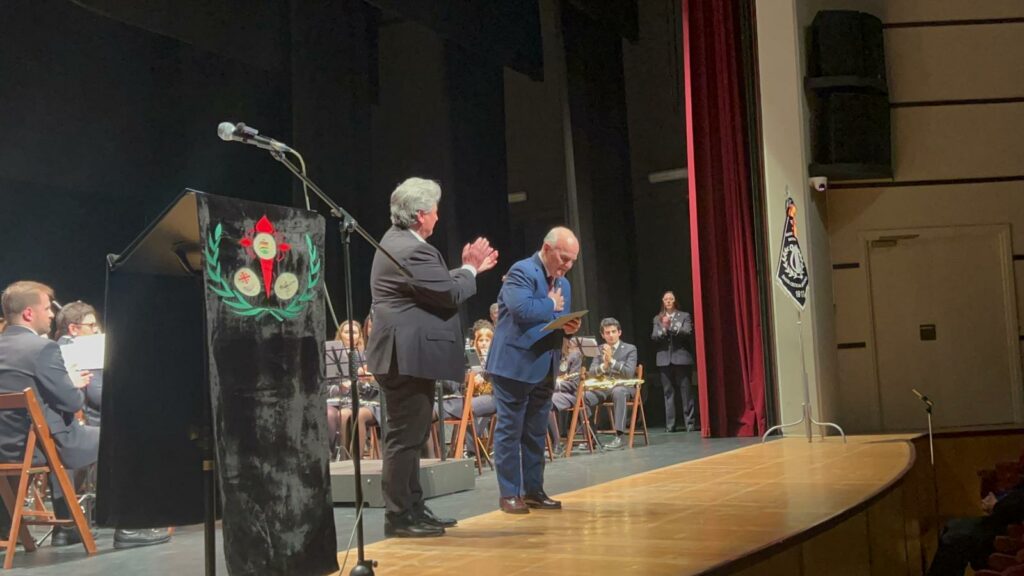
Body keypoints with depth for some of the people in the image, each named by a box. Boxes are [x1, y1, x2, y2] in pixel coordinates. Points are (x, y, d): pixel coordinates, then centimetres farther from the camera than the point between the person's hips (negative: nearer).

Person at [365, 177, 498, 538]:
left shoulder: (397, 240, 14)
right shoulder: (413, 251, -20)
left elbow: (437, 285, 20)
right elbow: (451, 294, -16)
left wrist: (468, 268, 19)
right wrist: (470, 269, 1)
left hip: (403, 354, 11)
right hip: (408, 356, -11)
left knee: (410, 436, 16)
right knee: (405, 437, -5)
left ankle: (414, 509, 24)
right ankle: (399, 517, 1)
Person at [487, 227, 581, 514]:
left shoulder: (563, 284, 16)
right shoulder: (521, 271, -11)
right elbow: (522, 309, -27)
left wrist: (569, 328, 0)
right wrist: (551, 305, -12)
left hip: (544, 368, 8)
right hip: (515, 365, -8)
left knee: (536, 433, 12)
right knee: (510, 430, -2)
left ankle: (533, 490, 19)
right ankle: (509, 494, 4)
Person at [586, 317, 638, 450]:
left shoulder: (630, 349, 3)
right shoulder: (600, 349, 14)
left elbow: (629, 373, -10)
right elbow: (591, 372, 5)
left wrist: (612, 360, -21)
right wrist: (604, 366, -17)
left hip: (624, 386, -3)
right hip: (603, 387, 4)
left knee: (618, 392, -41)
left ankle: (619, 436, -39)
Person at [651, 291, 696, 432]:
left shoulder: (684, 316, 8)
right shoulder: (657, 319, 13)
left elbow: (687, 333, -5)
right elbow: (654, 337, 3)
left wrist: (672, 328, -17)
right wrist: (663, 329, -14)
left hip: (681, 357, -2)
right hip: (665, 359, 2)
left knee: (686, 391, -3)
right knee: (668, 392, 2)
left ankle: (690, 423, 1)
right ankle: (670, 424, 4)